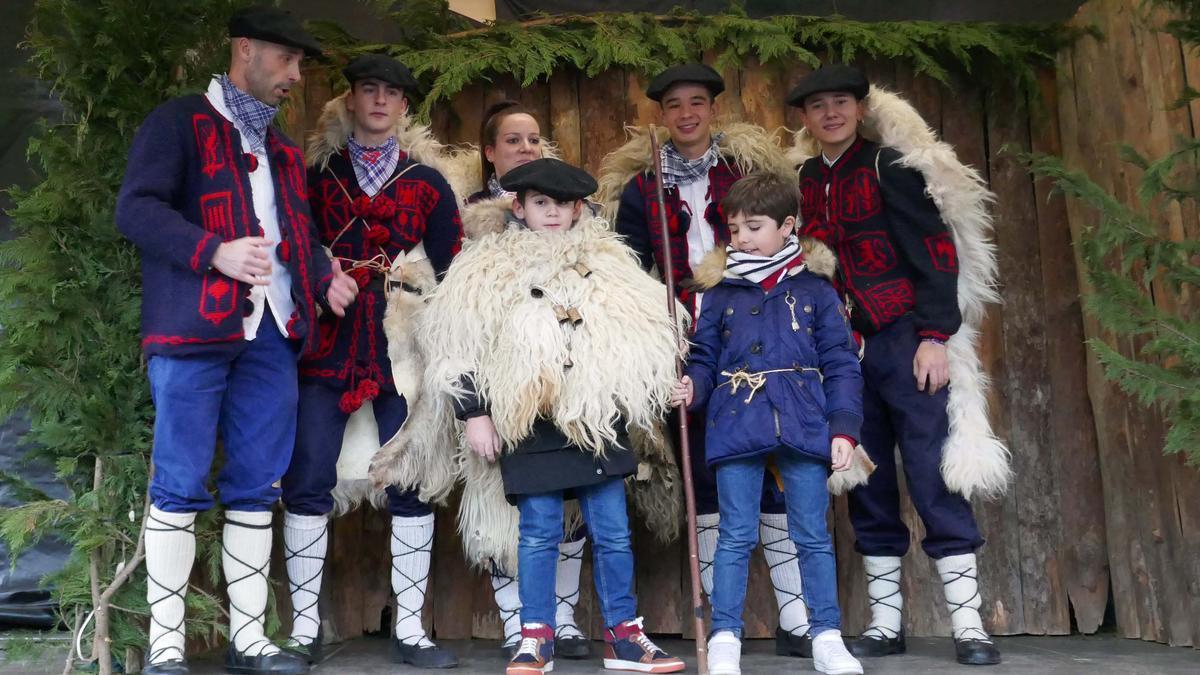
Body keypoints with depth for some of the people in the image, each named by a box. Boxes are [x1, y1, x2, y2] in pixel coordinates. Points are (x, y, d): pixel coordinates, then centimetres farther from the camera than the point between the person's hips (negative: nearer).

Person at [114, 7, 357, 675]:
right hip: (195, 325, -6)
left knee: (257, 488, 6)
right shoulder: (180, 121, 4)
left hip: (273, 332, 6)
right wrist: (216, 252, -20)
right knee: (181, 487, -3)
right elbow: (137, 207, -7)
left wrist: (326, 276, 9)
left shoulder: (284, 149, 25)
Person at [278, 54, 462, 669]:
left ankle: (410, 630, 9)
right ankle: (304, 626, 7)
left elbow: (452, 267, 9)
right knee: (308, 482, -5)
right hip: (327, 343, 0)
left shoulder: (426, 183, 12)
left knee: (413, 483, -1)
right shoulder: (315, 172, 11)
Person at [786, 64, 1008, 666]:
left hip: (906, 340, -5)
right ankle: (884, 623, 15)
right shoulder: (803, 181, 11)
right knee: (867, 486, 7)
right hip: (844, 349, 5)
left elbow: (935, 250, -8)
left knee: (935, 480, -4)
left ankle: (968, 624, 3)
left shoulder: (890, 165, -3)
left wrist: (934, 338, -14)